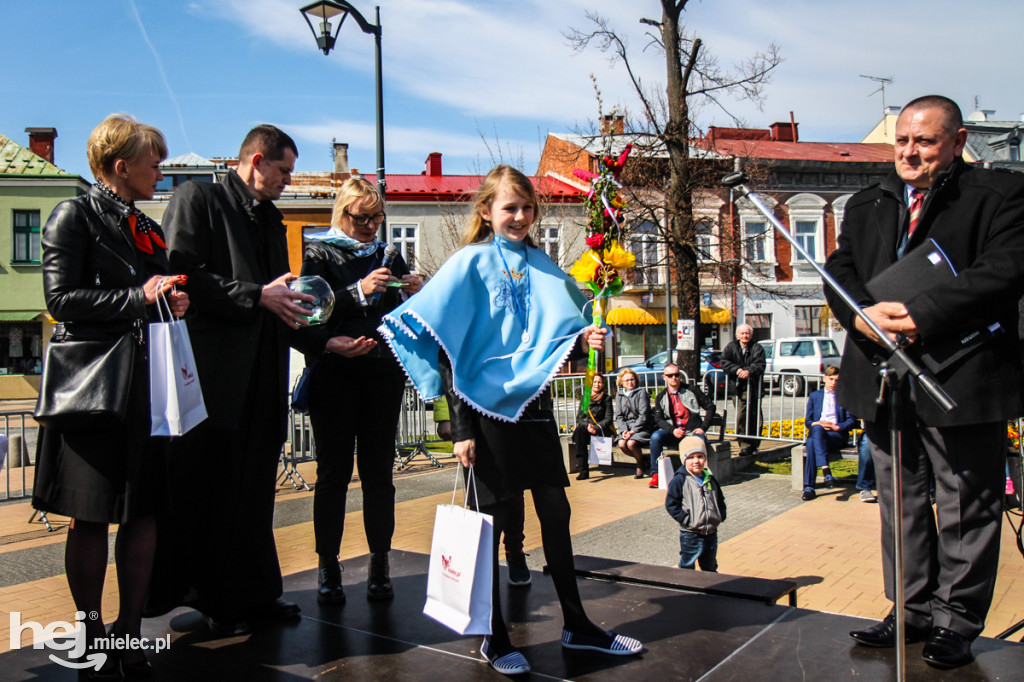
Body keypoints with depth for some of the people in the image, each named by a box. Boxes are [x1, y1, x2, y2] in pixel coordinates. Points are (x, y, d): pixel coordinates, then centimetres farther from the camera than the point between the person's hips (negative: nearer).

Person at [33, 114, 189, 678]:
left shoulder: (147, 227, 19)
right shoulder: (74, 217, -3)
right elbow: (61, 299, -12)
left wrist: (173, 301, 4)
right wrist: (139, 298, -15)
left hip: (145, 383, 7)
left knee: (144, 509, 6)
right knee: (90, 517, 3)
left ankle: (131, 634, 18)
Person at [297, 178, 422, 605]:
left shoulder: (389, 257, 16)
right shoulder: (321, 254, 5)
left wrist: (414, 295, -5)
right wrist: (359, 292, -18)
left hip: (382, 376, 3)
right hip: (334, 377, -3)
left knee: (378, 472, 3)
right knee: (334, 472, 0)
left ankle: (380, 567, 10)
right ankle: (327, 569, 8)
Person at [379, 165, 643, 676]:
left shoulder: (540, 264, 11)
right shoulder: (471, 262, -5)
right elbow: (448, 351, -10)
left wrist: (583, 341, -5)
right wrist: (461, 429, -14)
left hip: (534, 404, 5)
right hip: (488, 407, -5)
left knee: (556, 514, 10)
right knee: (492, 520, 4)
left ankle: (576, 625, 24)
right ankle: (494, 638, 18)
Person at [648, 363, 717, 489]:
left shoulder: (691, 391, 6)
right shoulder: (661, 397, 11)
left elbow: (710, 406, 8)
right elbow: (658, 419, 4)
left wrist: (703, 428, -3)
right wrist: (673, 430, -15)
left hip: (692, 431, -2)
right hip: (671, 432, 2)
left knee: (700, 441, -37)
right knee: (655, 437, -29)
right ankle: (655, 474, -22)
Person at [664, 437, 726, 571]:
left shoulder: (710, 480, 8)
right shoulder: (679, 480, -12)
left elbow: (720, 499, 20)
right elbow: (671, 504, -13)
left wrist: (721, 516, 5)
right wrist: (685, 519, -18)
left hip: (711, 532, 5)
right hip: (690, 534, -5)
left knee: (710, 568, 19)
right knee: (687, 566, 3)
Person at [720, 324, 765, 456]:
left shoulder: (757, 348, 6)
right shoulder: (731, 347, 9)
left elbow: (760, 365, -7)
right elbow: (724, 362, 0)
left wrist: (749, 371, -25)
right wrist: (737, 370, -16)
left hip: (754, 387, 0)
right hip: (738, 387, 0)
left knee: (755, 417, 3)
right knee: (741, 416, -8)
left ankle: (754, 444, 15)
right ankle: (746, 444, -1)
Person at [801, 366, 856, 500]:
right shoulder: (814, 396, 23)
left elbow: (851, 421, 9)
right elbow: (807, 421, 17)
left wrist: (837, 427, -10)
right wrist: (817, 424, -7)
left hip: (837, 435, -2)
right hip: (817, 432, 2)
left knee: (812, 442, -36)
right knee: (814, 435, -38)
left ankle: (809, 487, -43)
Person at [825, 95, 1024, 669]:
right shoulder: (865, 206, 16)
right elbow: (839, 270, 9)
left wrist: (921, 314, -23)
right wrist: (862, 314, -12)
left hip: (962, 378, -5)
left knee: (967, 505, 5)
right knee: (900, 501, 13)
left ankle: (956, 619, 19)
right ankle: (914, 609, 26)